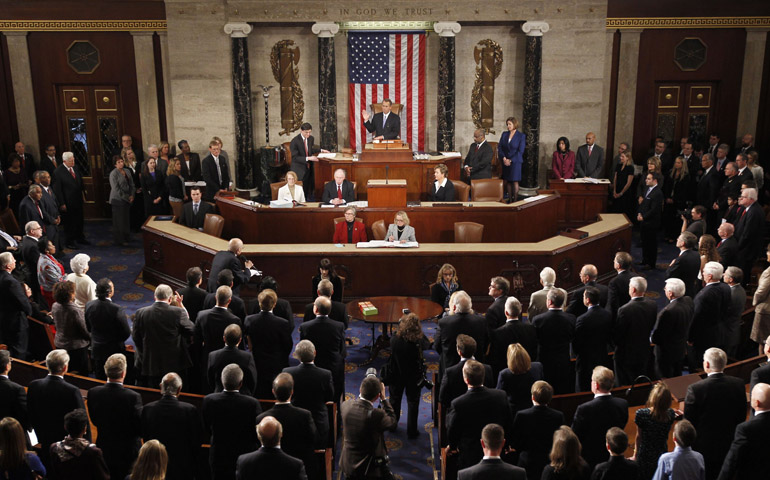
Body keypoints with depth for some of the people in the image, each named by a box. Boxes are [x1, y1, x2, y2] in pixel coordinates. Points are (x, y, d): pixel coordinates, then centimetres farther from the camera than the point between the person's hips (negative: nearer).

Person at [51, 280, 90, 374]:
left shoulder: (55, 306, -9)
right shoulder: (76, 311, -29)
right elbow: (84, 332, -18)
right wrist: (91, 338, 0)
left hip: (59, 344, 7)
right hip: (76, 347, -7)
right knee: (81, 373, 10)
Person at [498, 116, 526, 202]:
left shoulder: (521, 136, -3)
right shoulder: (504, 134, 9)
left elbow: (520, 151, -7)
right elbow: (499, 147, 5)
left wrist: (510, 160, -12)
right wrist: (503, 158, -9)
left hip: (515, 162, -4)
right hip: (505, 162, 4)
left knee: (515, 181, -3)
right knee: (507, 181, 6)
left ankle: (515, 201, 2)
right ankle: (509, 200, 13)